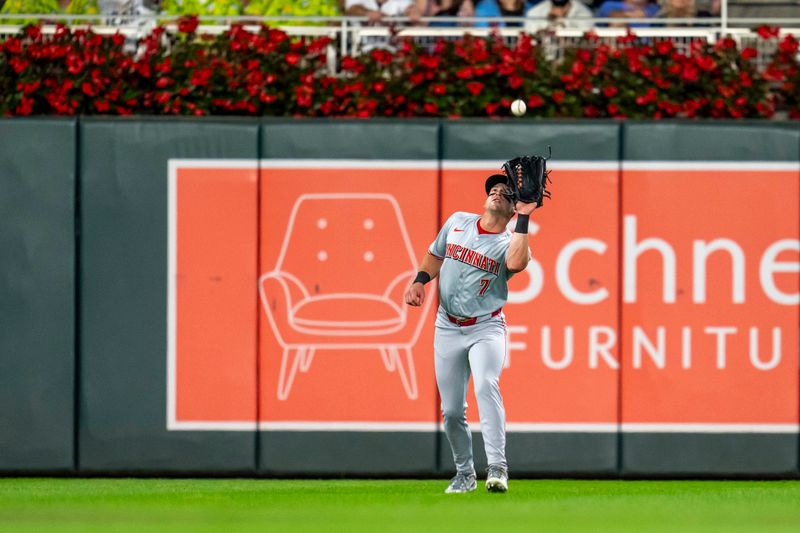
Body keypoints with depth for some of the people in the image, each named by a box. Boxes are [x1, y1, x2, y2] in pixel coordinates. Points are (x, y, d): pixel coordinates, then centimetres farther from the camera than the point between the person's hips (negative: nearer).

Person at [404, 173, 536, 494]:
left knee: (486, 386, -29)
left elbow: (516, 263, -28)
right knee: (451, 410, 4)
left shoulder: (509, 243, -4)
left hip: (486, 328, -4)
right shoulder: (457, 222, 9)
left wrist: (523, 218, -25)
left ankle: (497, 468, -36)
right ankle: (464, 474, 22)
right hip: (448, 329, 4)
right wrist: (420, 281, 3)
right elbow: (435, 254, 22)